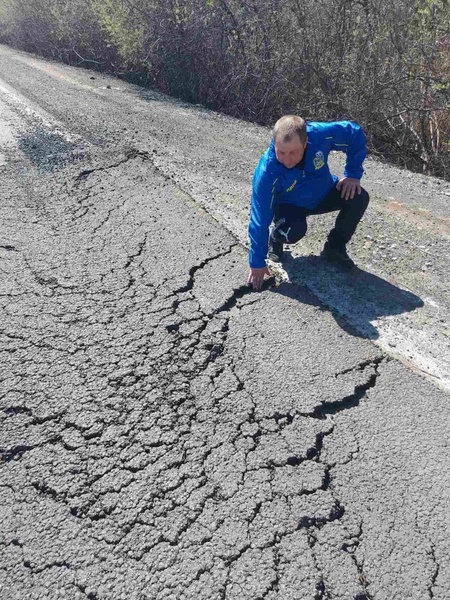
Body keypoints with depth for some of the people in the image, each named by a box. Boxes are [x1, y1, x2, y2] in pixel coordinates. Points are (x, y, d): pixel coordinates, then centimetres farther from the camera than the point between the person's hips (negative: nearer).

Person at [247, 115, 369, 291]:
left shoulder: (319, 135, -31)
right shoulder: (267, 172, -36)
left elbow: (355, 133, -11)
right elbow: (259, 220, -30)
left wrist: (353, 174, -17)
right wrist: (257, 263, -25)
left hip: (323, 194, 4)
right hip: (289, 205, -3)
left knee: (359, 197, -20)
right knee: (294, 231, -35)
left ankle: (334, 248, 2)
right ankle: (276, 238, 4)